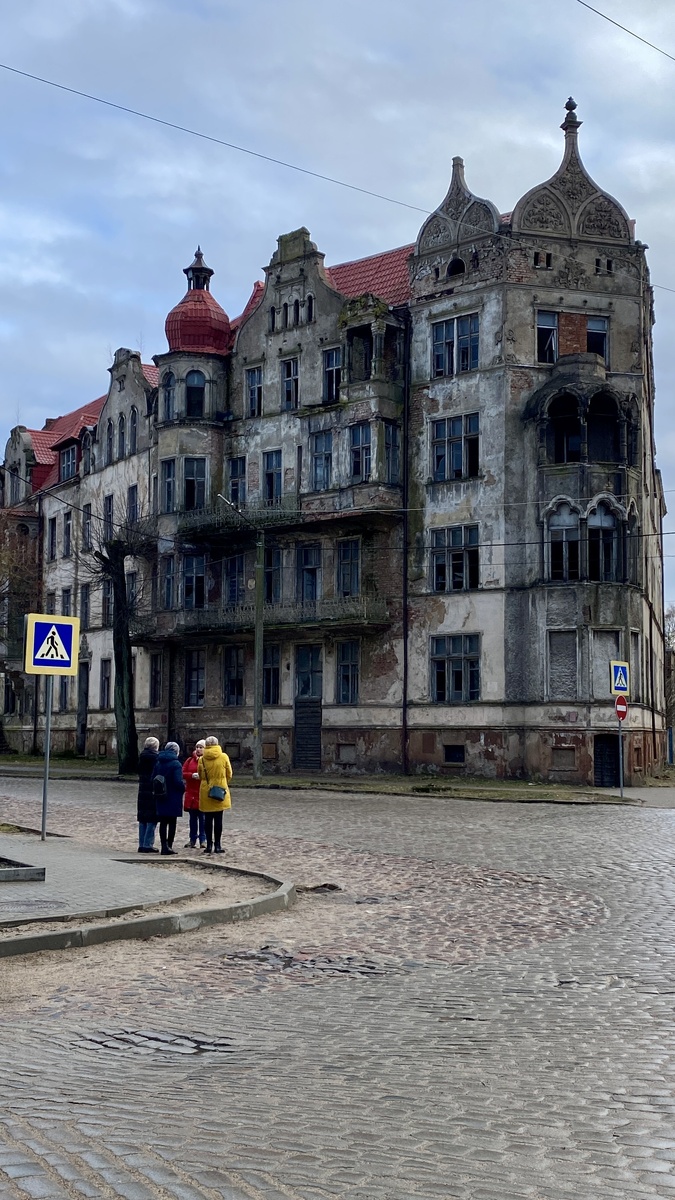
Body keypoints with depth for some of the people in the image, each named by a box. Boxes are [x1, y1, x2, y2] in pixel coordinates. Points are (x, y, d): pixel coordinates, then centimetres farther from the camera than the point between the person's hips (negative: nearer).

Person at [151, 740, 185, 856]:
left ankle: (164, 846, 6)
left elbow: (153, 779, 8)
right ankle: (169, 846, 4)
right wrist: (183, 786, 1)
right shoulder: (175, 764, -13)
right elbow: (178, 781, -18)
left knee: (163, 822, 8)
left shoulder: (158, 763, 5)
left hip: (161, 798, 5)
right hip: (173, 798, -5)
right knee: (172, 822, 4)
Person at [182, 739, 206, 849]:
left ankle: (203, 840, 6)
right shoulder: (190, 760, 10)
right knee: (193, 817, 9)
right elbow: (183, 773, 4)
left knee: (202, 817, -2)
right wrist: (192, 775, -13)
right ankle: (192, 840, 17)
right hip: (191, 793, 4)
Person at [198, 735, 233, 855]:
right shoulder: (224, 757, -4)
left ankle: (209, 845, 8)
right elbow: (229, 775, 4)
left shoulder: (202, 759, -2)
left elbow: (200, 776, 8)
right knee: (218, 819, 3)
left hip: (206, 792, 1)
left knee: (208, 819, 7)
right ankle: (217, 845, 4)